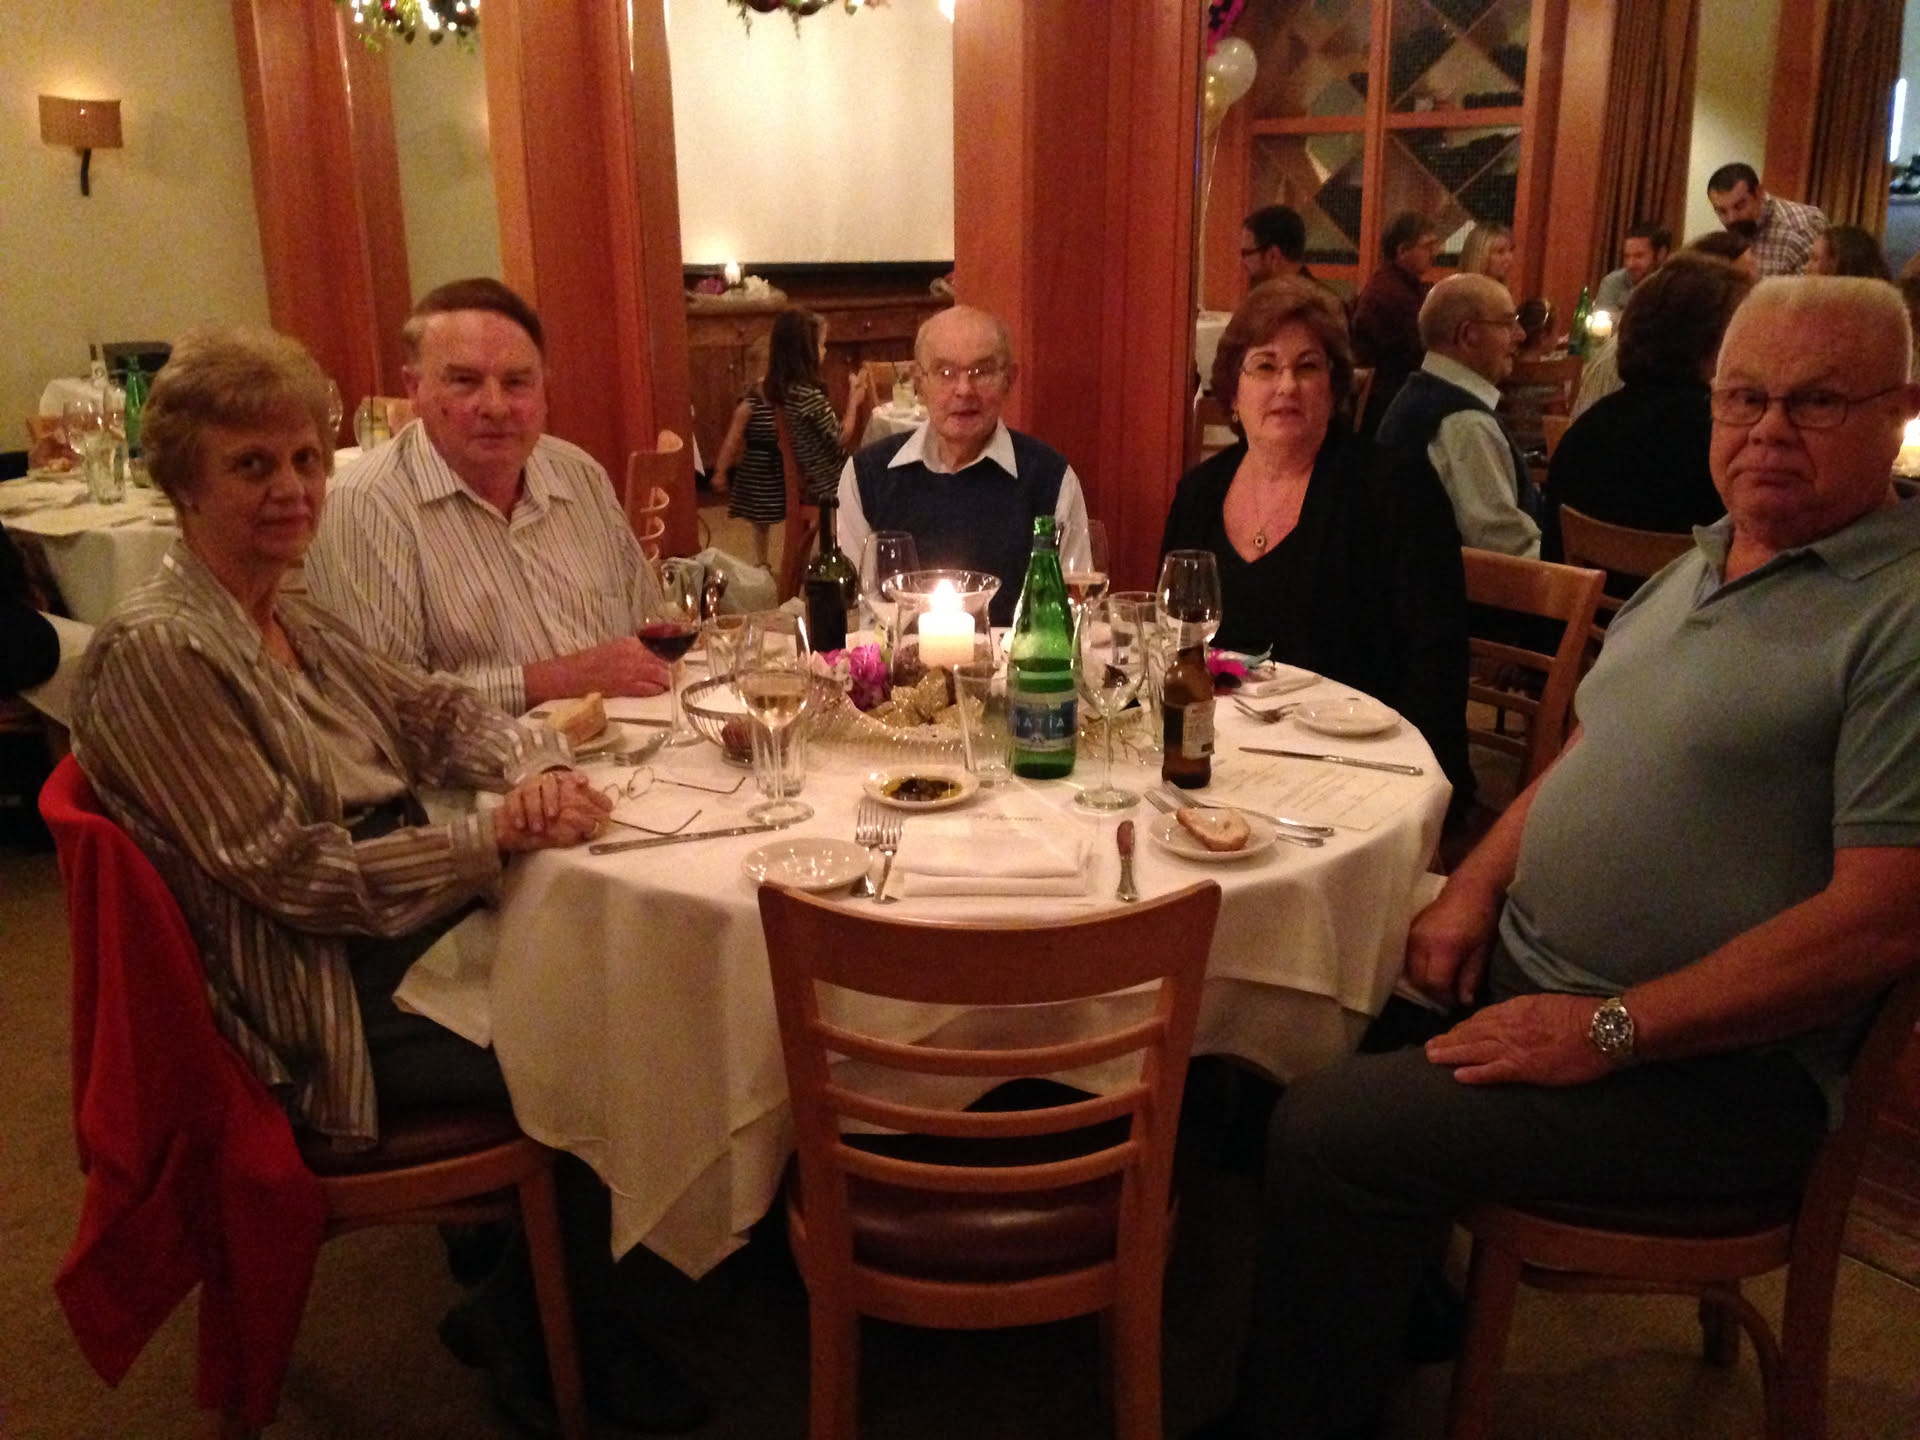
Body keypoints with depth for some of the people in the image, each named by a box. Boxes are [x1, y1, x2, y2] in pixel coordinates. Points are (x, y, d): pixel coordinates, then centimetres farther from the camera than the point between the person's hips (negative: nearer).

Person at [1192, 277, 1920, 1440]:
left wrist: (1610, 1030, -22)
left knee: (1329, 1132, -19)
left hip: (1712, 1061, -9)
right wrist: (1475, 888, 3)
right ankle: (1400, 1305, 28)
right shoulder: (1708, 560, 11)